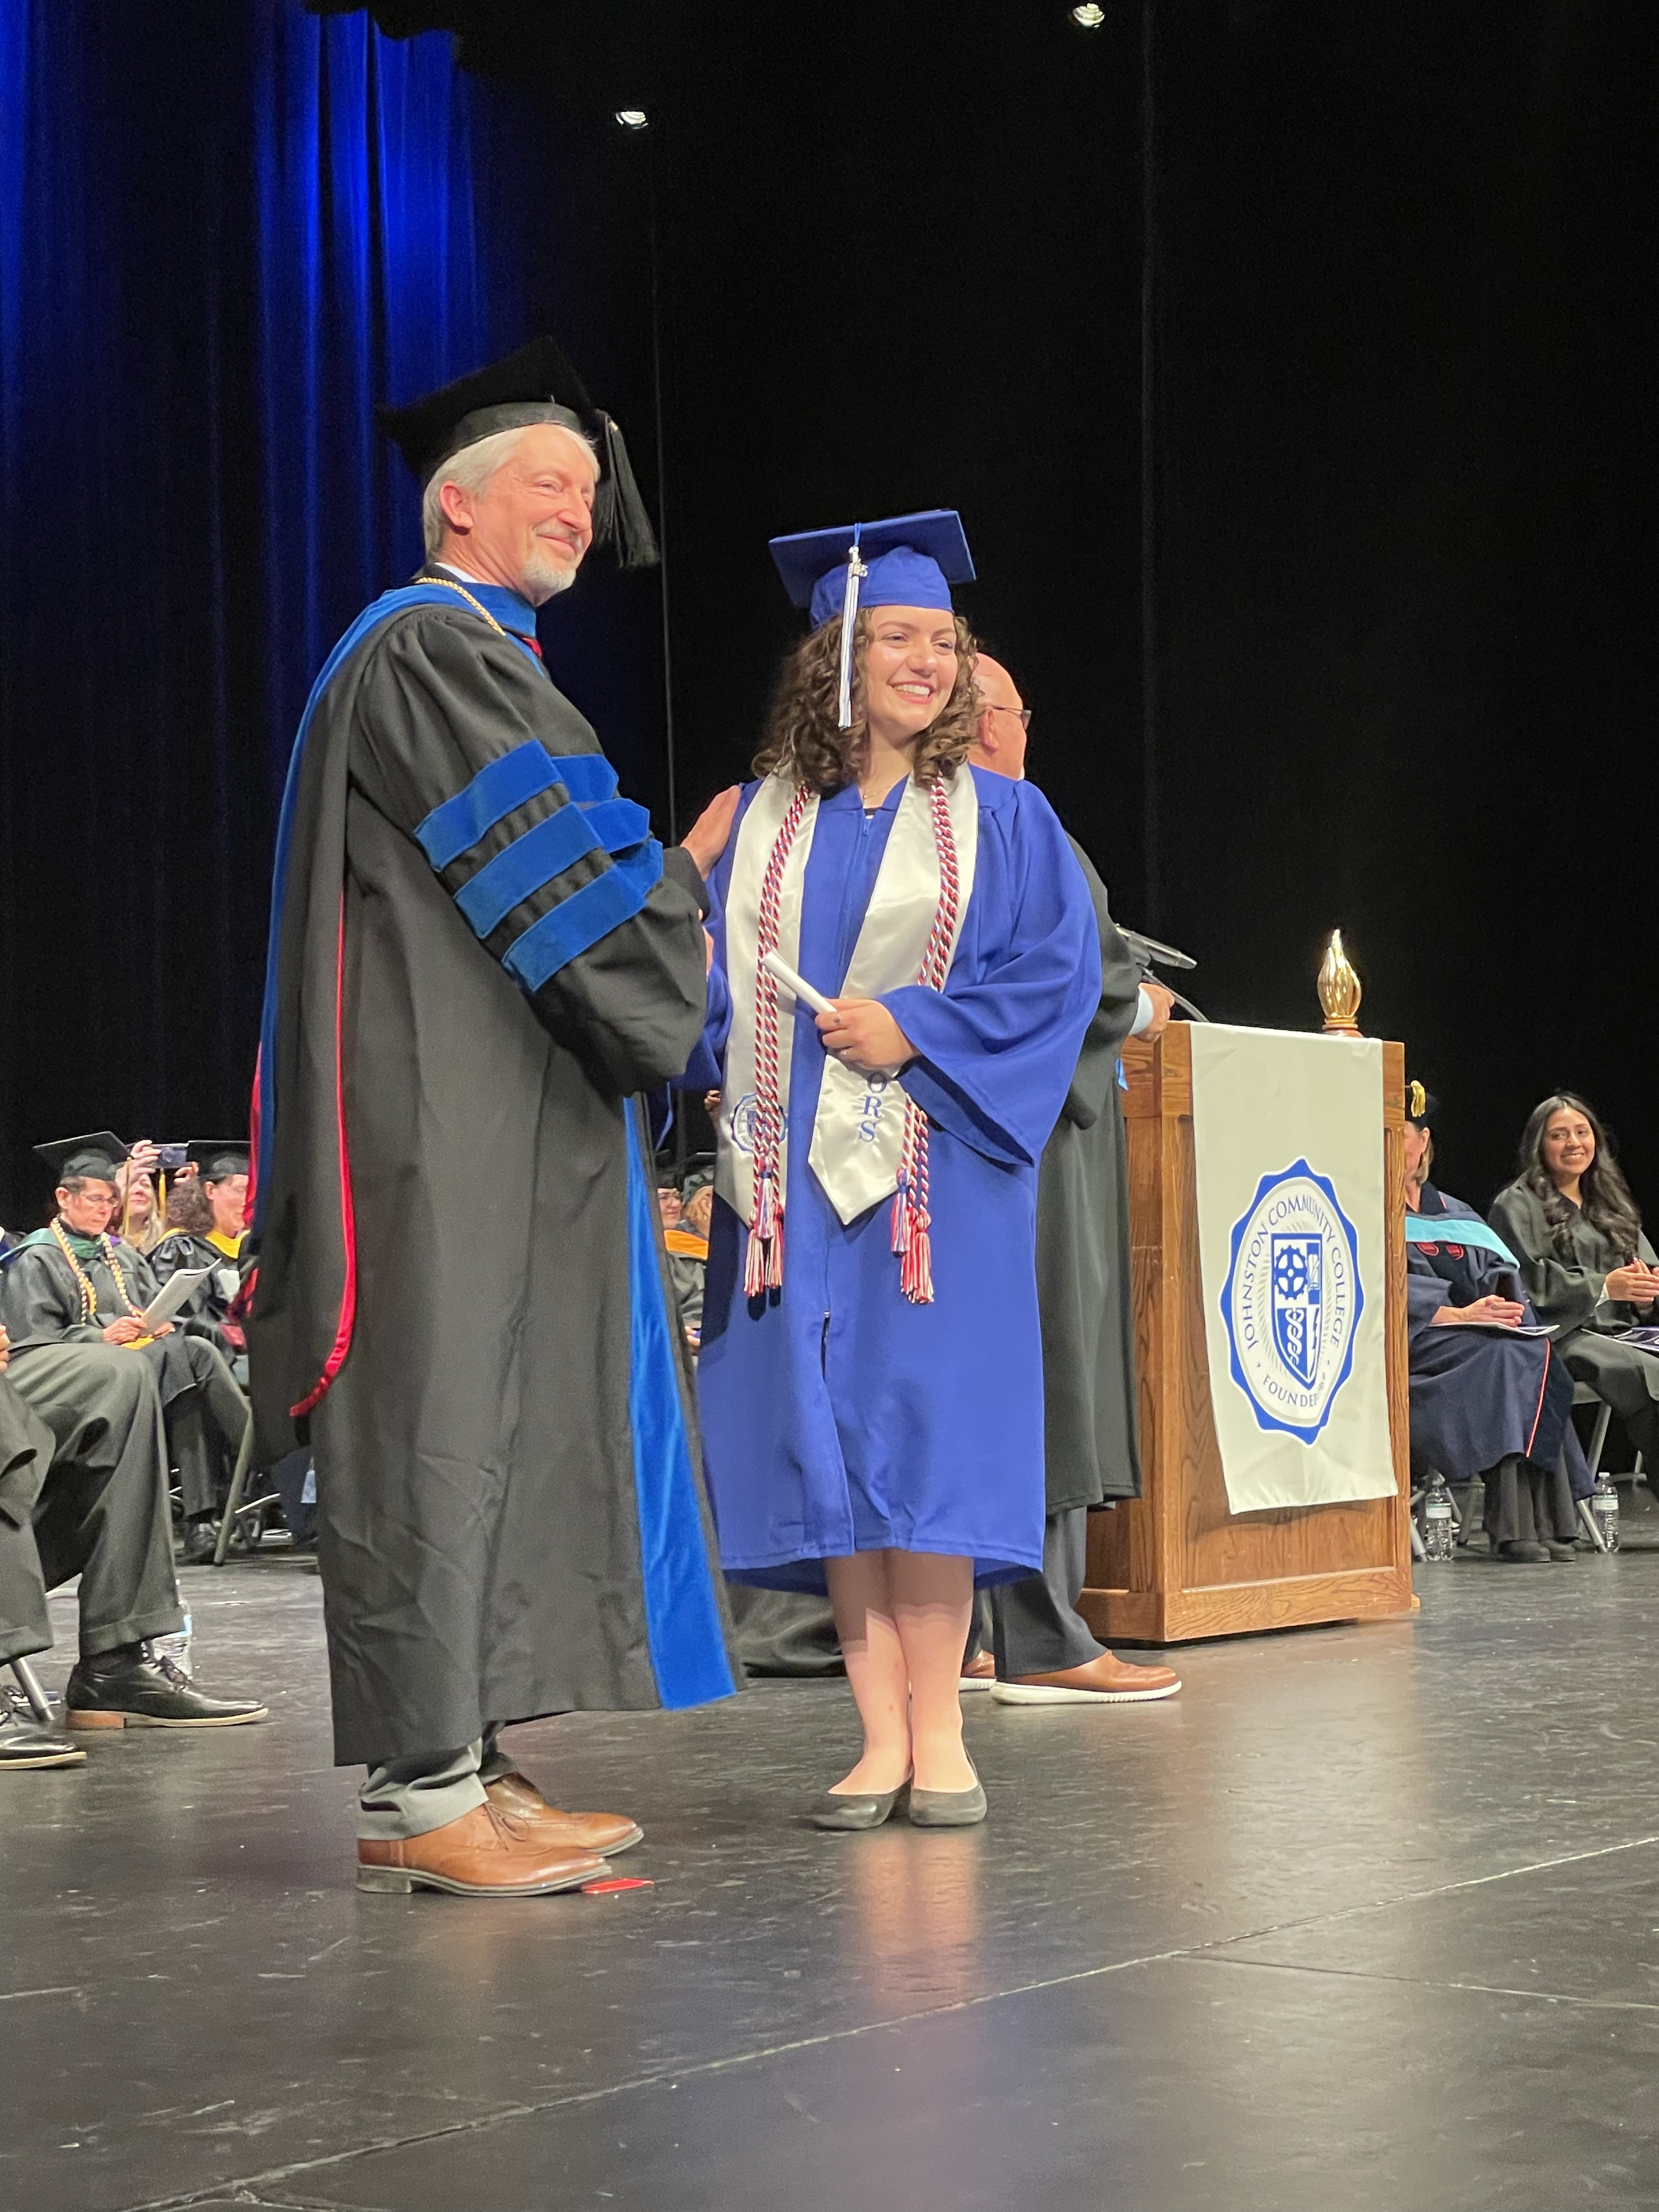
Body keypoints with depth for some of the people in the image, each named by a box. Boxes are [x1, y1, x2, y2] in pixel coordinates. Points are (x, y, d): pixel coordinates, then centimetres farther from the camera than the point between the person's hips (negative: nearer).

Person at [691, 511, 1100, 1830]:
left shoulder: (1000, 819, 7)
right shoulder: (764, 821, 12)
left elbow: (1060, 972, -2)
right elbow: (717, 980, 13)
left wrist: (916, 1029, -12)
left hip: (936, 1167, -2)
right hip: (797, 1173, 2)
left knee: (925, 1429, -6)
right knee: (827, 1439, -1)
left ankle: (938, 1732, 1)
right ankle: (882, 1735, 4)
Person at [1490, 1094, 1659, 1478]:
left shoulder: (1611, 1203, 28)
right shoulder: (1516, 1205, 7)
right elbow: (1526, 1280, -7)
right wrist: (1604, 1286, -15)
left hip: (1621, 1331, 6)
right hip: (1563, 1334, -6)